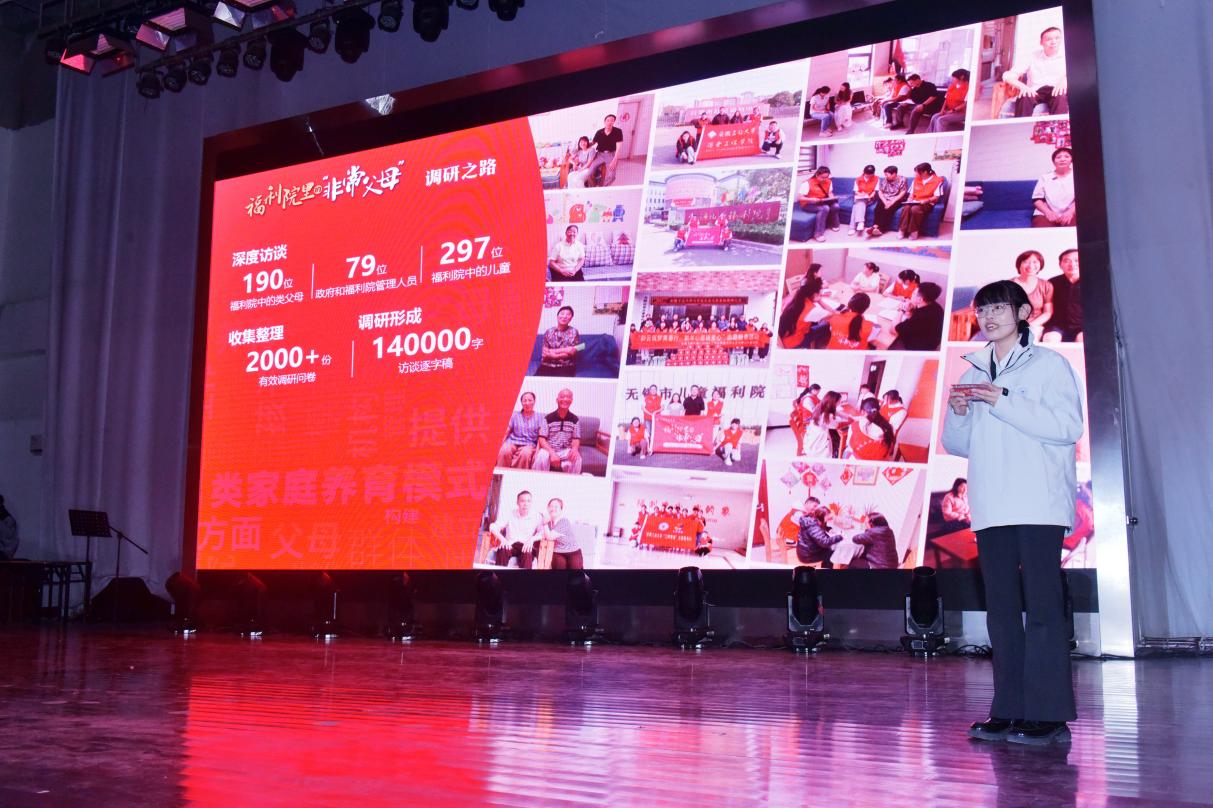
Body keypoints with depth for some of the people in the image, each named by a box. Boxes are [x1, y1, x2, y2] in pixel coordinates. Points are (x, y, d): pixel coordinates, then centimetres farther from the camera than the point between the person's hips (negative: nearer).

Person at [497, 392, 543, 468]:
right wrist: (502, 444, -2)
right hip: (512, 442, 1)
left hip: (528, 445, -1)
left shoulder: (539, 417, 10)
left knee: (526, 453, -39)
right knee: (505, 451, -35)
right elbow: (508, 432, 12)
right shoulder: (515, 415, 14)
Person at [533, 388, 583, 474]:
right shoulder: (548, 418, -1)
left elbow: (576, 439, 5)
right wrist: (552, 453, -24)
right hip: (549, 449, -1)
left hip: (566, 451, 2)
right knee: (542, 456, -34)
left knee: (576, 458, -30)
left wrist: (574, 449, -21)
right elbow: (542, 439, -6)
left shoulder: (575, 419, 5)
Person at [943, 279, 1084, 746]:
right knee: (1001, 607, 6)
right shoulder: (973, 374, 19)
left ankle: (1049, 714, -5)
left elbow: (1069, 425, -11)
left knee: (1041, 605, -8)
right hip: (991, 507, 5)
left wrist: (1004, 402, -14)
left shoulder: (1049, 364, 4)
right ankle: (1010, 711, 11)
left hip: (1039, 505, -5)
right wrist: (957, 414, -1)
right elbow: (959, 445, 20)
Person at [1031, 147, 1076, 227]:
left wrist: (1070, 212, -16)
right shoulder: (1045, 178, 18)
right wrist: (1048, 212, -8)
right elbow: (1036, 199, 11)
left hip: (1071, 215, -1)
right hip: (1047, 215, 1)